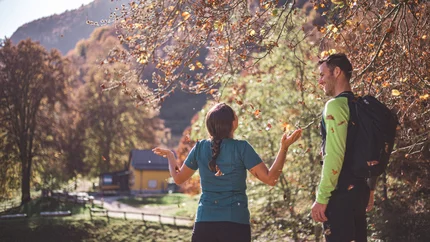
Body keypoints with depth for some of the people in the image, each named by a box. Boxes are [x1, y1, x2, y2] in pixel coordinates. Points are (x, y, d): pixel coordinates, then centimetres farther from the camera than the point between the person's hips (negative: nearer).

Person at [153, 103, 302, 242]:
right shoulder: (241, 147, -8)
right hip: (236, 223, -3)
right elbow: (270, 179, -9)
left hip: (204, 222, 3)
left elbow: (178, 177, 15)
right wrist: (284, 148, -6)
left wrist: (170, 156, 33)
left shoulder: (200, 148, 3)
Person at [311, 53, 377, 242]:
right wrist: (370, 189, 25)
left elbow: (334, 155, -22)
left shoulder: (336, 105, -13)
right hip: (359, 188, 9)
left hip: (342, 192, -9)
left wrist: (321, 198, -20)